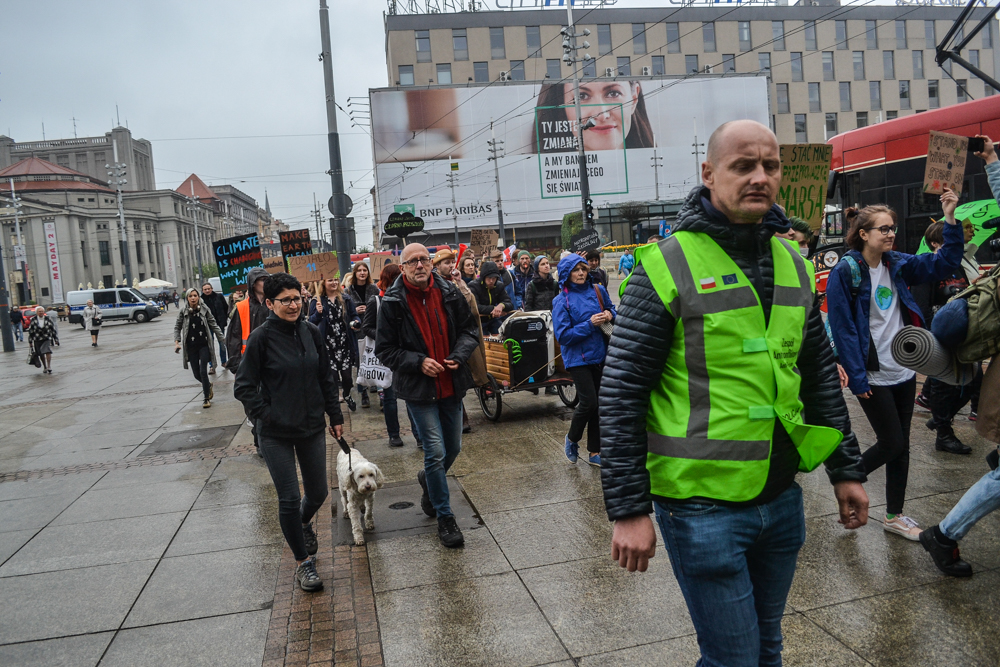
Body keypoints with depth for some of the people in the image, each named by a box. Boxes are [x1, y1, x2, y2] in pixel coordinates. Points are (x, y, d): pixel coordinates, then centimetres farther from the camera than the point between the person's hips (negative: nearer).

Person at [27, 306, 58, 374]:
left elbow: (53, 329, 6)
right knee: (41, 354, 9)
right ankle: (44, 367, 26)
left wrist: (56, 339, 6)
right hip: (37, 340, 1)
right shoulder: (33, 320, 0)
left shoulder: (48, 319, 0)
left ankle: (49, 367, -14)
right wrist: (30, 341, 5)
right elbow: (30, 331, 6)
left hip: (47, 339, -1)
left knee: (48, 352, -18)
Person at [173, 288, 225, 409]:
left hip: (204, 345, -2)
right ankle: (208, 385, 39)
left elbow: (214, 325, 2)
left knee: (203, 372, -8)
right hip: (191, 347, 2)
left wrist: (223, 339, 0)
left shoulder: (205, 309, -4)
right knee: (196, 374, 7)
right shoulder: (183, 312, -2)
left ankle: (207, 398, 2)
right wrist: (177, 342, -3)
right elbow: (177, 327, 8)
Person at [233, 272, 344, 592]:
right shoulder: (261, 337, -12)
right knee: (289, 500, -1)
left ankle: (303, 523, 49)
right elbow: (244, 387, -7)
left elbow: (326, 379, 9)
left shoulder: (311, 332, 1)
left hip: (312, 428, 4)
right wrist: (266, 415, -14)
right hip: (276, 434, -4)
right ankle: (303, 562, 19)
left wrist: (335, 416, 10)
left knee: (317, 493, 14)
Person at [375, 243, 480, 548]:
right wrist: (418, 362, -19)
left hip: (451, 385, 4)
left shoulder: (449, 293, 0)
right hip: (418, 388, -4)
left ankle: (429, 480, 49)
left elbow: (469, 329, 9)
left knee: (453, 448, 16)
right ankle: (445, 518, 10)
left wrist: (459, 355, -10)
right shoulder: (392, 303, -9)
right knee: (436, 452, -6)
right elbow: (384, 350, -5)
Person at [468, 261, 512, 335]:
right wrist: (493, 308, -27)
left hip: (492, 319, 4)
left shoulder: (499, 286, 3)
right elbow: (474, 307, -25)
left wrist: (502, 305, -27)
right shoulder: (473, 286, -13)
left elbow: (510, 305, -3)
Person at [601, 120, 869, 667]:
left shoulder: (793, 264, 6)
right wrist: (628, 509, -15)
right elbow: (621, 394, -13)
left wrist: (845, 469, 14)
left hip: (781, 496, 6)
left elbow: (820, 376, 15)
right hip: (702, 502, -6)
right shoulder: (667, 266, -13)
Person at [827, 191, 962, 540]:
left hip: (904, 371, 7)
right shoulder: (845, 272, -15)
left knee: (901, 446, 12)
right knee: (892, 443, -1)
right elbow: (842, 328, -17)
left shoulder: (897, 264, 6)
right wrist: (857, 379, -18)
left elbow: (944, 263, 7)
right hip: (873, 376, -7)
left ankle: (894, 516, 26)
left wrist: (951, 218, -5)